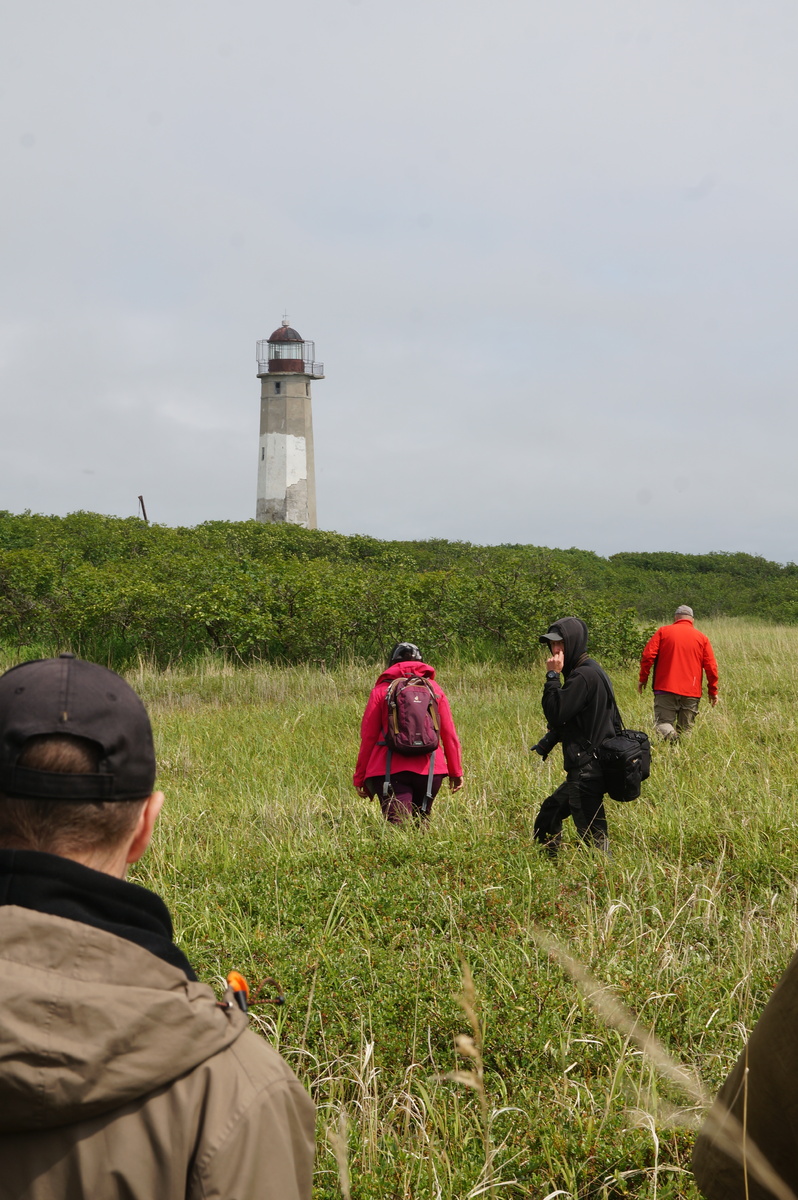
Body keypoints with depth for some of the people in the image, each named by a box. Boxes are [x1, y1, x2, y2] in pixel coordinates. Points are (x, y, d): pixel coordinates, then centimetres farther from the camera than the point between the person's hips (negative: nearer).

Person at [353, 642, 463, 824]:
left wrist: (360, 778, 9)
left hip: (391, 770, -2)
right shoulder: (434, 688, 11)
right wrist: (456, 771, 17)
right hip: (429, 770, 3)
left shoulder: (381, 690, 4)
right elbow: (449, 734, 9)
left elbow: (368, 737, 3)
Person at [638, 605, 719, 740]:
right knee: (685, 730, 9)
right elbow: (711, 667, 6)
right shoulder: (702, 638, 10)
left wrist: (643, 678, 6)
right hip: (692, 692, 2)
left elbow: (648, 655, -4)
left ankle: (670, 735, -31)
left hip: (665, 689, -2)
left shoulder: (663, 631, 5)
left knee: (662, 723, -1)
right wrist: (713, 690, 15)